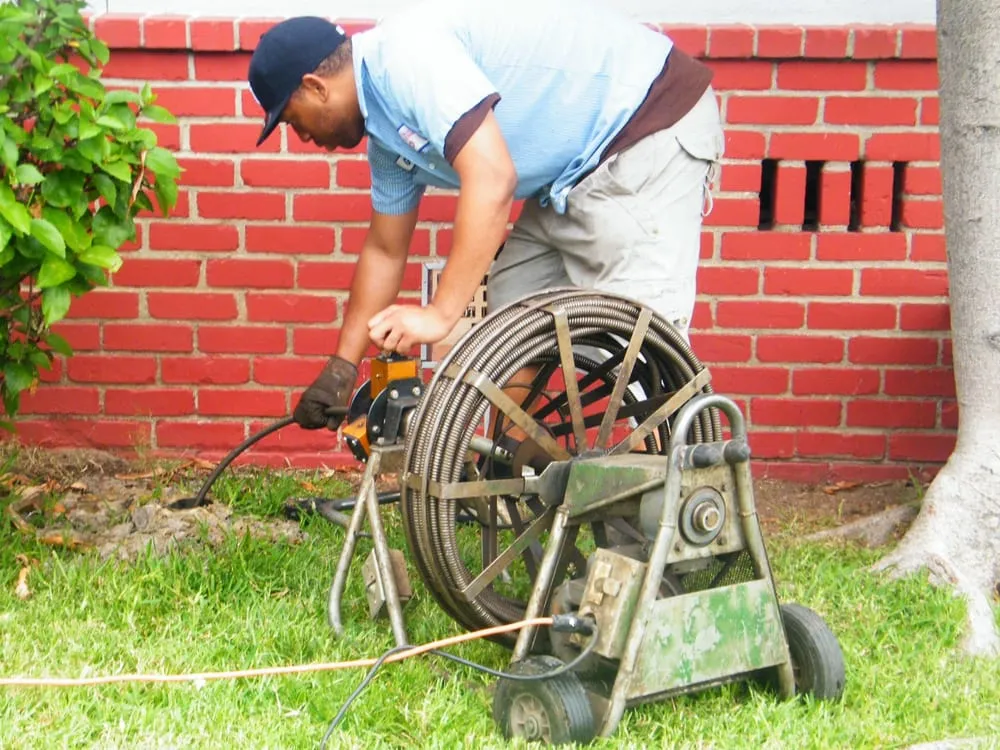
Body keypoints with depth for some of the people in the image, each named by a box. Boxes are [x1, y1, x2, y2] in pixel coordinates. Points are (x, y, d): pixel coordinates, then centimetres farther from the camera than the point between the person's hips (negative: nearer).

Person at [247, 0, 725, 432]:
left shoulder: (405, 53, -21)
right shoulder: (385, 128, 11)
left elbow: (492, 178, -31)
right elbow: (385, 250, 21)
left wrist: (440, 314, -30)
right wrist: (340, 368, 22)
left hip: (654, 132, -10)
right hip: (578, 168, 11)